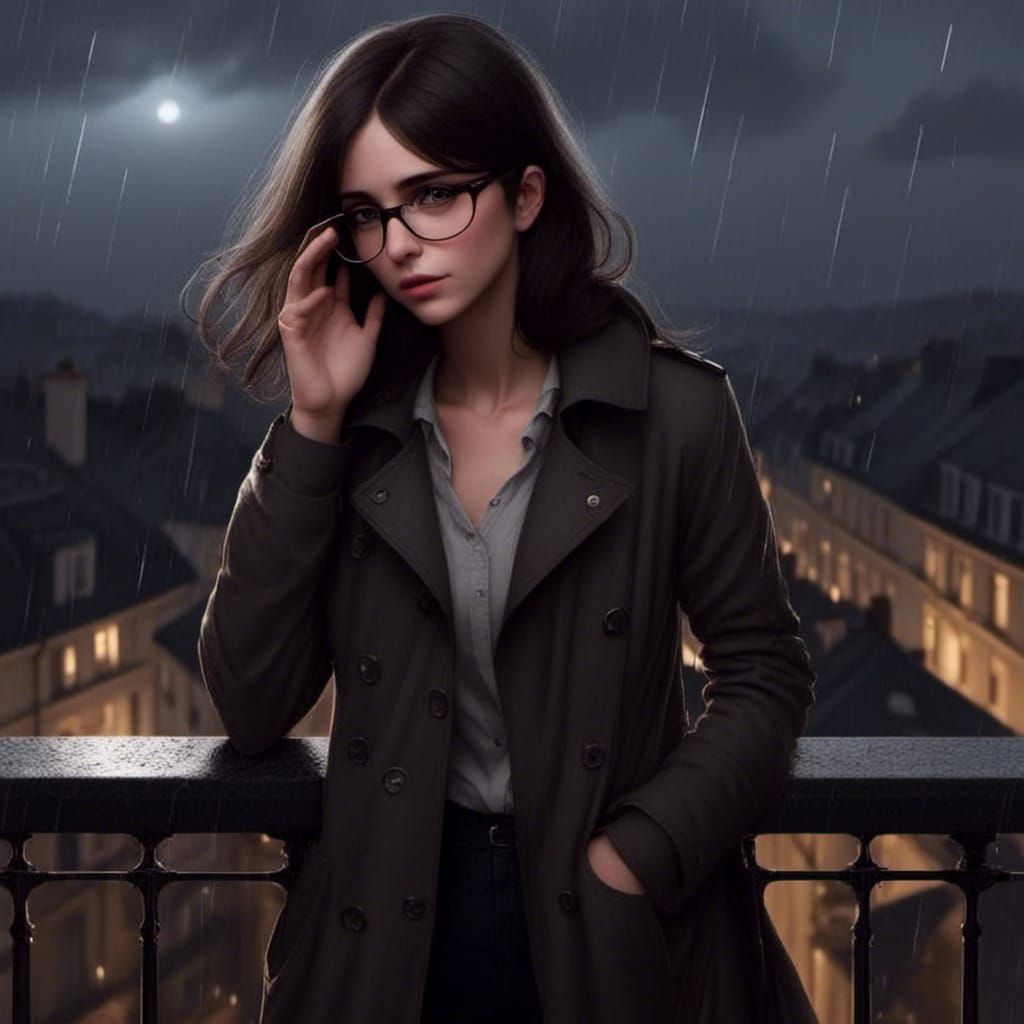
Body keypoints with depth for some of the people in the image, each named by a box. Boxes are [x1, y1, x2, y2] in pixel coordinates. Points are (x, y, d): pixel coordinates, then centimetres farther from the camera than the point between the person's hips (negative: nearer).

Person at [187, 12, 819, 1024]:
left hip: (615, 942, -2)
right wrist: (313, 427, -12)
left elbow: (765, 673, -2)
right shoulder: (356, 427, -1)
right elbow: (250, 711, -6)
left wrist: (634, 859, -16)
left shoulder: (674, 410, -9)